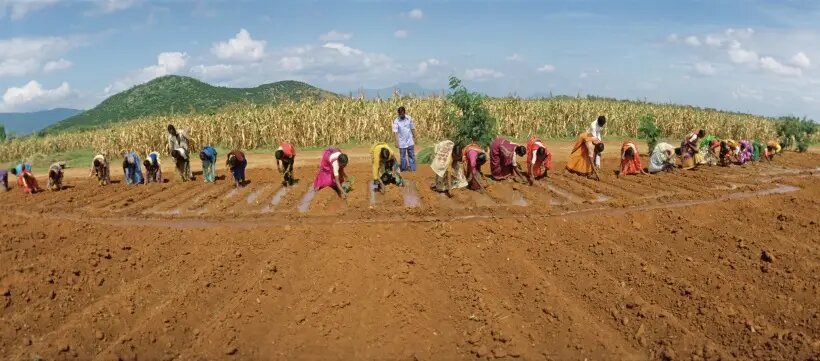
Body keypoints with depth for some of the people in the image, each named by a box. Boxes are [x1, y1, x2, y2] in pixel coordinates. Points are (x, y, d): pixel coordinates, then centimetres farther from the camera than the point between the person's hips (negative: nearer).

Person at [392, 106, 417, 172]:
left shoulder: (409, 118, -3)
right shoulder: (396, 121, -12)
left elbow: (412, 129, 7)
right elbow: (395, 132, -17)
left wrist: (414, 138, 8)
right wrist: (396, 142, -24)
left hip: (410, 141, 2)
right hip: (402, 142, -2)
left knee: (412, 155, 6)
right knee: (402, 156, 7)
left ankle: (412, 169, 12)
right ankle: (404, 169, 19)